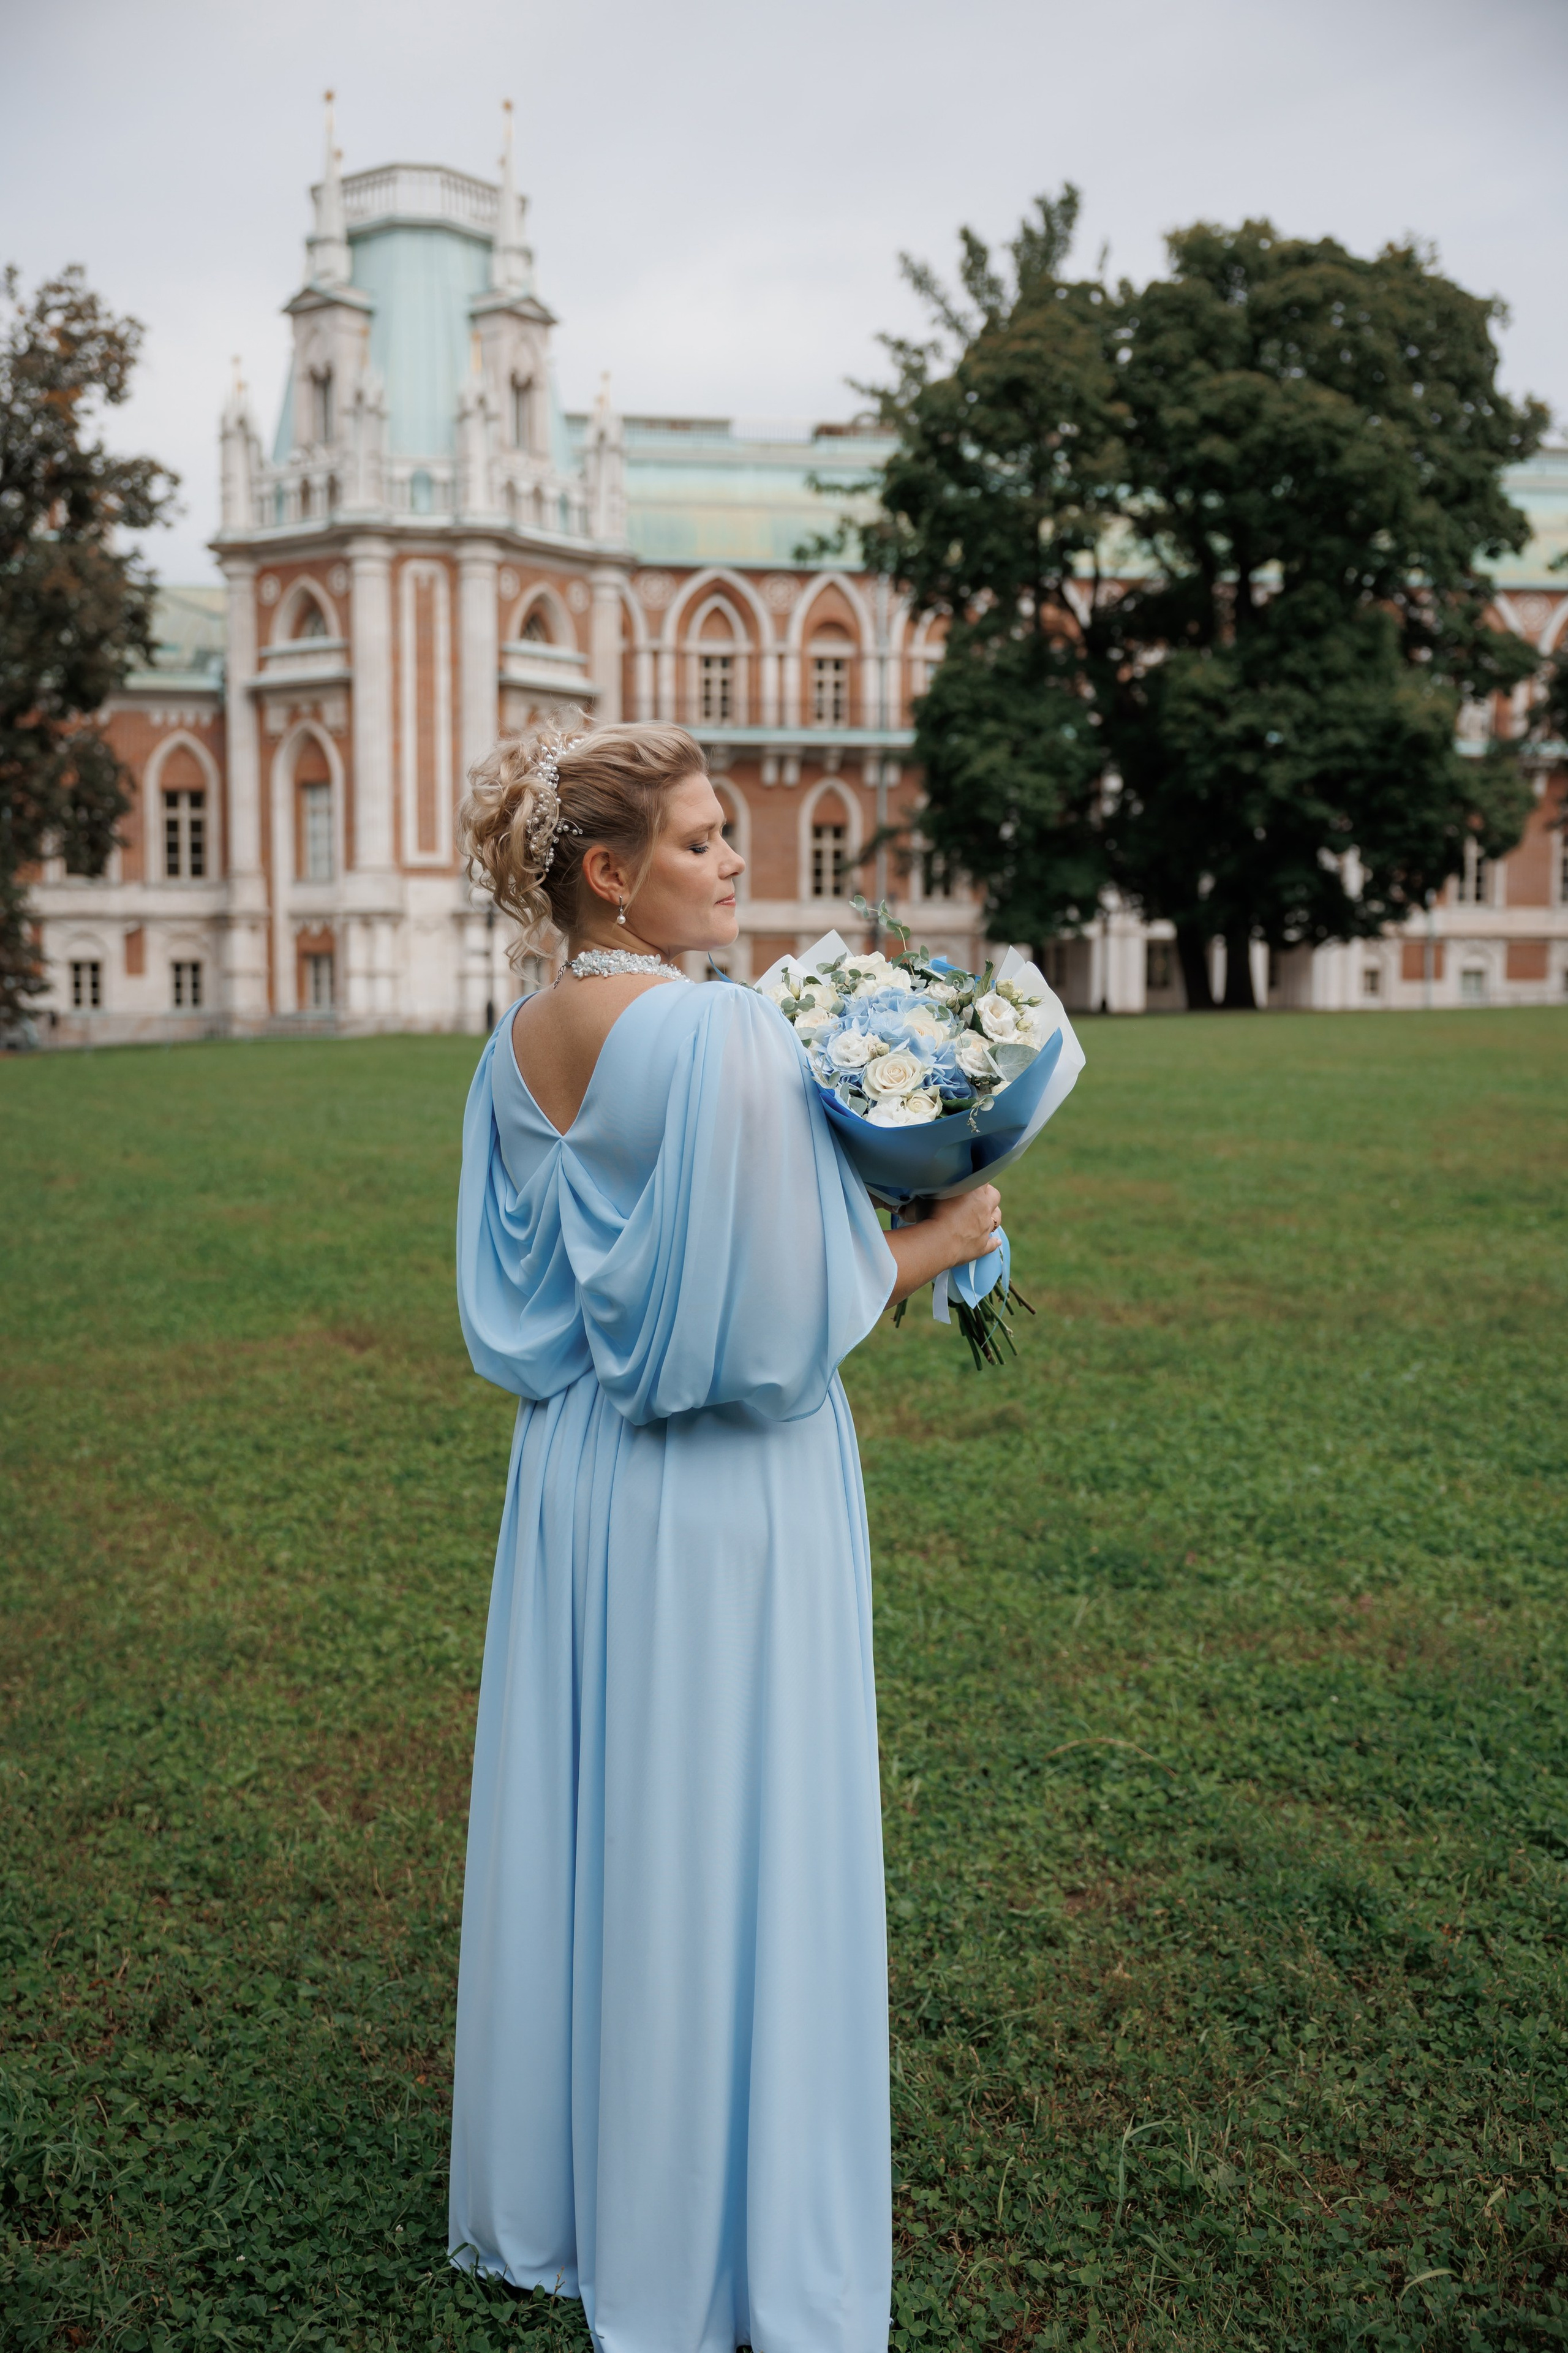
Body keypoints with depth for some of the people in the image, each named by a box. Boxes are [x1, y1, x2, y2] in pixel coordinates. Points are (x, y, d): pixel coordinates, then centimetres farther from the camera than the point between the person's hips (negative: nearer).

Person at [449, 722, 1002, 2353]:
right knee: (726, 1855, 6)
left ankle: (555, 2195, 37)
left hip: (577, 1475, 8)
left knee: (584, 1830, 19)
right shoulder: (723, 1034, -21)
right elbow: (789, 1309, -21)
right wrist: (939, 1242, -5)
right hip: (728, 1494, -8)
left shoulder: (517, 1047, 4)